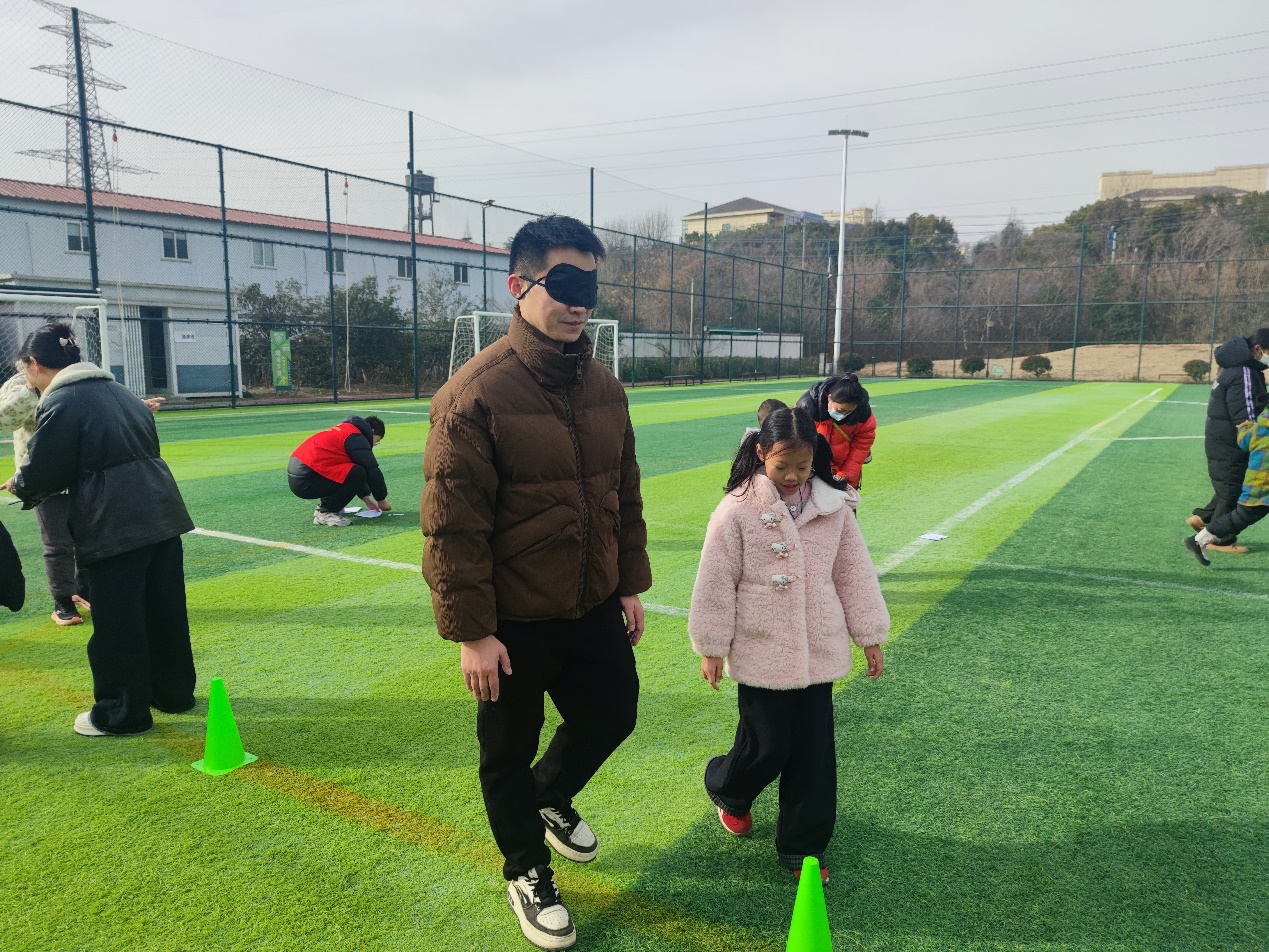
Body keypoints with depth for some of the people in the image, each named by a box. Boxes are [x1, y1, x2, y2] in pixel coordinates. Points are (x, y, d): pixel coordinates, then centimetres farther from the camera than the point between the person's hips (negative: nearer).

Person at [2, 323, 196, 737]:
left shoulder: (59, 403, -8)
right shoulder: (117, 390, 17)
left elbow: (40, 473, -6)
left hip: (113, 524, -8)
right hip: (160, 511, 8)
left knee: (116, 621, 3)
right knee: (164, 609, 16)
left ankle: (123, 713, 14)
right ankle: (174, 691, 29)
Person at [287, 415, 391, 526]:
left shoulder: (345, 430, 22)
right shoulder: (356, 438, -8)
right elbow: (372, 471, -8)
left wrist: (366, 498, 28)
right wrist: (382, 500, 5)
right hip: (305, 481, -10)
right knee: (358, 473, -14)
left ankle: (324, 507, 17)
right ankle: (325, 513, -6)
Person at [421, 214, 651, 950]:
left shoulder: (604, 386, 1)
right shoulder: (476, 393, -19)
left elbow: (626, 497, 9)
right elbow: (453, 526, -19)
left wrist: (631, 585, 11)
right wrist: (470, 631, -17)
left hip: (594, 608, 6)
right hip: (514, 621, -6)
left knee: (613, 714, 21)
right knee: (509, 751, 14)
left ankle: (552, 796, 52)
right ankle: (527, 872, 41)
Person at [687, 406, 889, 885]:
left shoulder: (834, 507, -1)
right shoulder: (738, 509, -11)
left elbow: (853, 571, 8)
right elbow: (716, 582, -7)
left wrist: (869, 635, 11)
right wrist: (711, 647, -4)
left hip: (818, 652, 4)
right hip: (761, 654, -3)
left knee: (813, 751, 8)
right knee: (767, 747, 4)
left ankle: (802, 846, 26)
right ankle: (725, 788, 38)